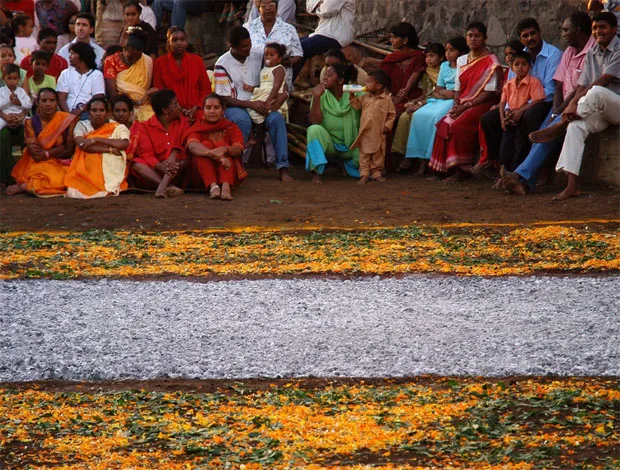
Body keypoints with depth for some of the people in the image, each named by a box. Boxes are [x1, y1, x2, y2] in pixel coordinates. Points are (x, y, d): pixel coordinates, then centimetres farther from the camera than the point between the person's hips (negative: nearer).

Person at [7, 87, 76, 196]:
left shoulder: (66, 120, 0)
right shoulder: (31, 123, 1)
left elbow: (70, 150, -2)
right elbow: (35, 155, -6)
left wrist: (47, 153, -9)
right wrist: (59, 149, -15)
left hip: (61, 165, 2)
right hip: (39, 165, -2)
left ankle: (23, 186, -11)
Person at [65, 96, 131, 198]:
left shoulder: (117, 128, 4)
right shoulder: (82, 125, 8)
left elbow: (124, 144, -17)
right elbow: (81, 144, -11)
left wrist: (96, 139, -16)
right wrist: (109, 149, -15)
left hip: (109, 173, -2)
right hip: (86, 170, 2)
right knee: (74, 192, -25)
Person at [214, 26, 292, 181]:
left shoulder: (256, 58, 7)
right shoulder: (223, 64, -7)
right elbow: (224, 98, -10)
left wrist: (283, 94, -9)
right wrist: (250, 104, -22)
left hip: (257, 103, 4)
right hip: (233, 107, -4)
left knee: (276, 118, -26)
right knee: (243, 120, -38)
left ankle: (283, 167, -29)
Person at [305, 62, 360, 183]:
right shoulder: (322, 95, -7)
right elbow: (315, 122, -19)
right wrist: (316, 98, -26)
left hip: (350, 145, 2)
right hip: (329, 144, -2)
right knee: (314, 130, -33)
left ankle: (345, 164, 15)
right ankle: (316, 172, -25)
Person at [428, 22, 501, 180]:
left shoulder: (491, 62, -4)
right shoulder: (461, 61, 16)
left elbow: (489, 92, -10)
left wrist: (466, 106, -16)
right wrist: (456, 105, -5)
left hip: (482, 105, -6)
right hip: (462, 106, 6)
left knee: (459, 125, -31)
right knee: (444, 124, -22)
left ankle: (461, 168, -23)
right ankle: (444, 167, -17)